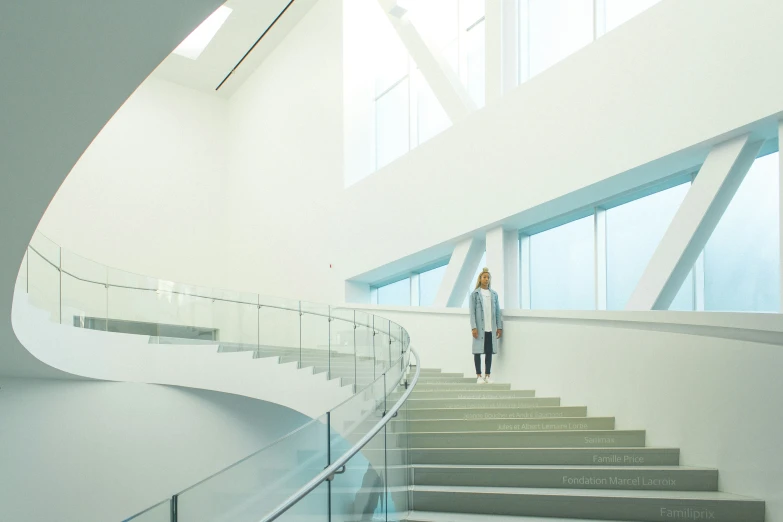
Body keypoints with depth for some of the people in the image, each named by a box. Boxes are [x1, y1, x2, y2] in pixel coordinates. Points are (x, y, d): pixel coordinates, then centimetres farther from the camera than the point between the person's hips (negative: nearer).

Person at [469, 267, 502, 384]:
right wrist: (474, 327, -11)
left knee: (489, 351, 6)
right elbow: (472, 312, -3)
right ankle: (478, 376, 7)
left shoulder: (494, 294, 10)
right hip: (480, 328, -3)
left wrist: (499, 327, 4)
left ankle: (487, 375, 14)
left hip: (491, 328, 3)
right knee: (478, 351, 1)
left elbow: (497, 311, 10)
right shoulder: (474, 294, 1)